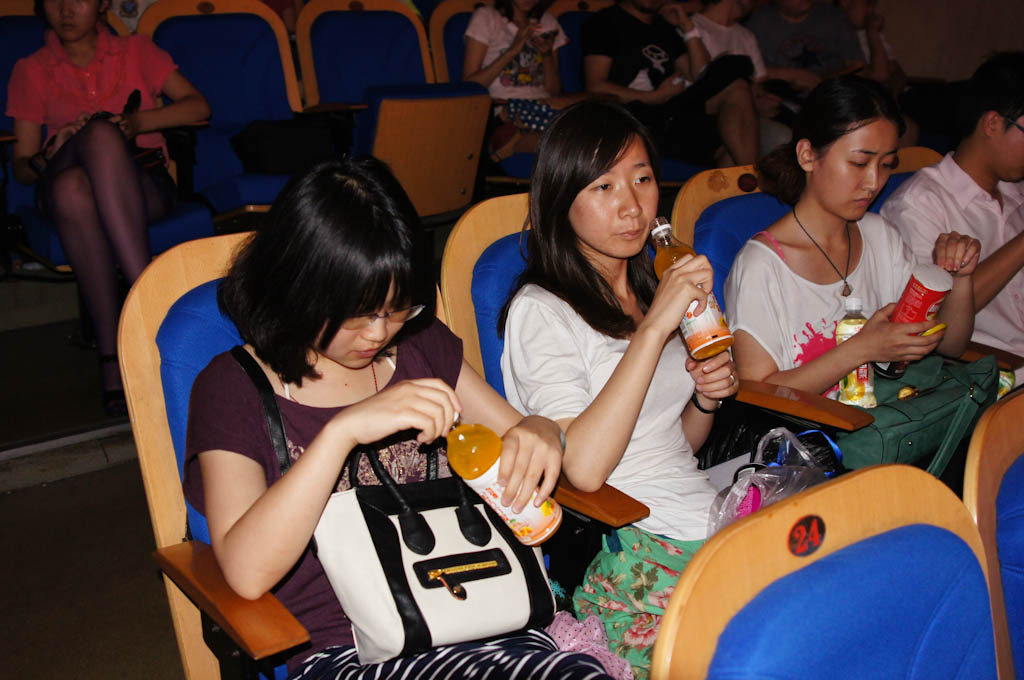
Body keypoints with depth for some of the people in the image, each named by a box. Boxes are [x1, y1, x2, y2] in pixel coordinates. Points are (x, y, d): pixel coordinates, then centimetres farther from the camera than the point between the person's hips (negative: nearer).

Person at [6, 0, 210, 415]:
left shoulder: (134, 51, 18)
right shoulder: (31, 71, 17)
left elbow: (198, 106, 6)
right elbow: (22, 169, 11)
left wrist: (138, 122, -9)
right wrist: (51, 155, -12)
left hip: (142, 186, 0)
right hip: (69, 195, 1)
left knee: (103, 135, -36)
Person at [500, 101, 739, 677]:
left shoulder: (650, 288, 17)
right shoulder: (541, 311, -7)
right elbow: (584, 468, -22)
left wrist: (707, 397, 1)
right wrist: (654, 327, -20)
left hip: (708, 513, 8)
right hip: (629, 550, -8)